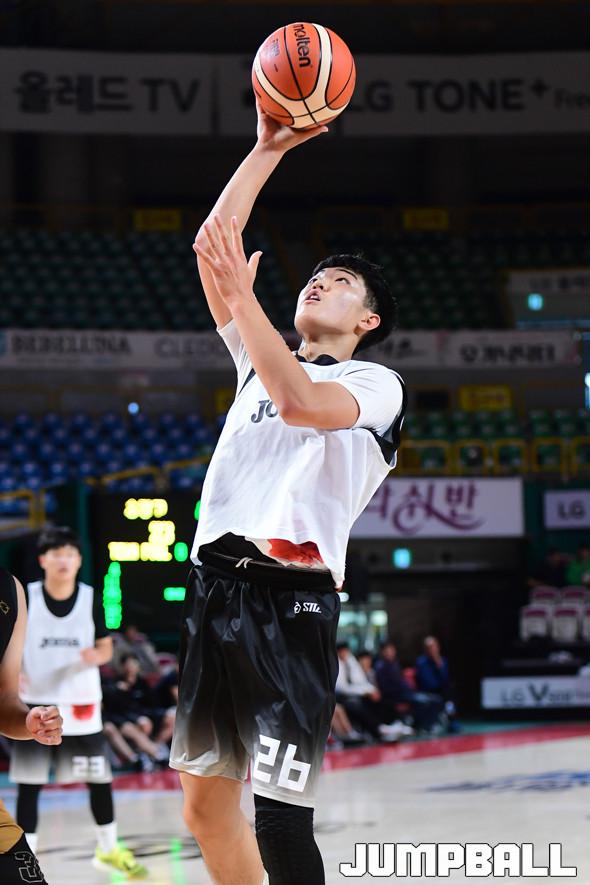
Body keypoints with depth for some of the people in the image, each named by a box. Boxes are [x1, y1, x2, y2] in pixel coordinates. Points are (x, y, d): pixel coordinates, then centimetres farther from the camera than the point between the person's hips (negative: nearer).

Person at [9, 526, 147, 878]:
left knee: (100, 779, 9)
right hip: (36, 704, -2)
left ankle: (109, 849, 28)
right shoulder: (26, 597, -6)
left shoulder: (90, 598, -2)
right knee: (29, 784, -2)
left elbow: (106, 647, 6)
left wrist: (96, 656, -17)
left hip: (81, 704, 2)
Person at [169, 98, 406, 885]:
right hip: (216, 586, 7)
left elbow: (299, 403, -19)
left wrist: (241, 294, -18)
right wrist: (268, 150, 15)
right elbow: (213, 244, 18)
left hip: (290, 600, -7)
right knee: (206, 806, 9)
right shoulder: (262, 361, 23)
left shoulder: (376, 384, 4)